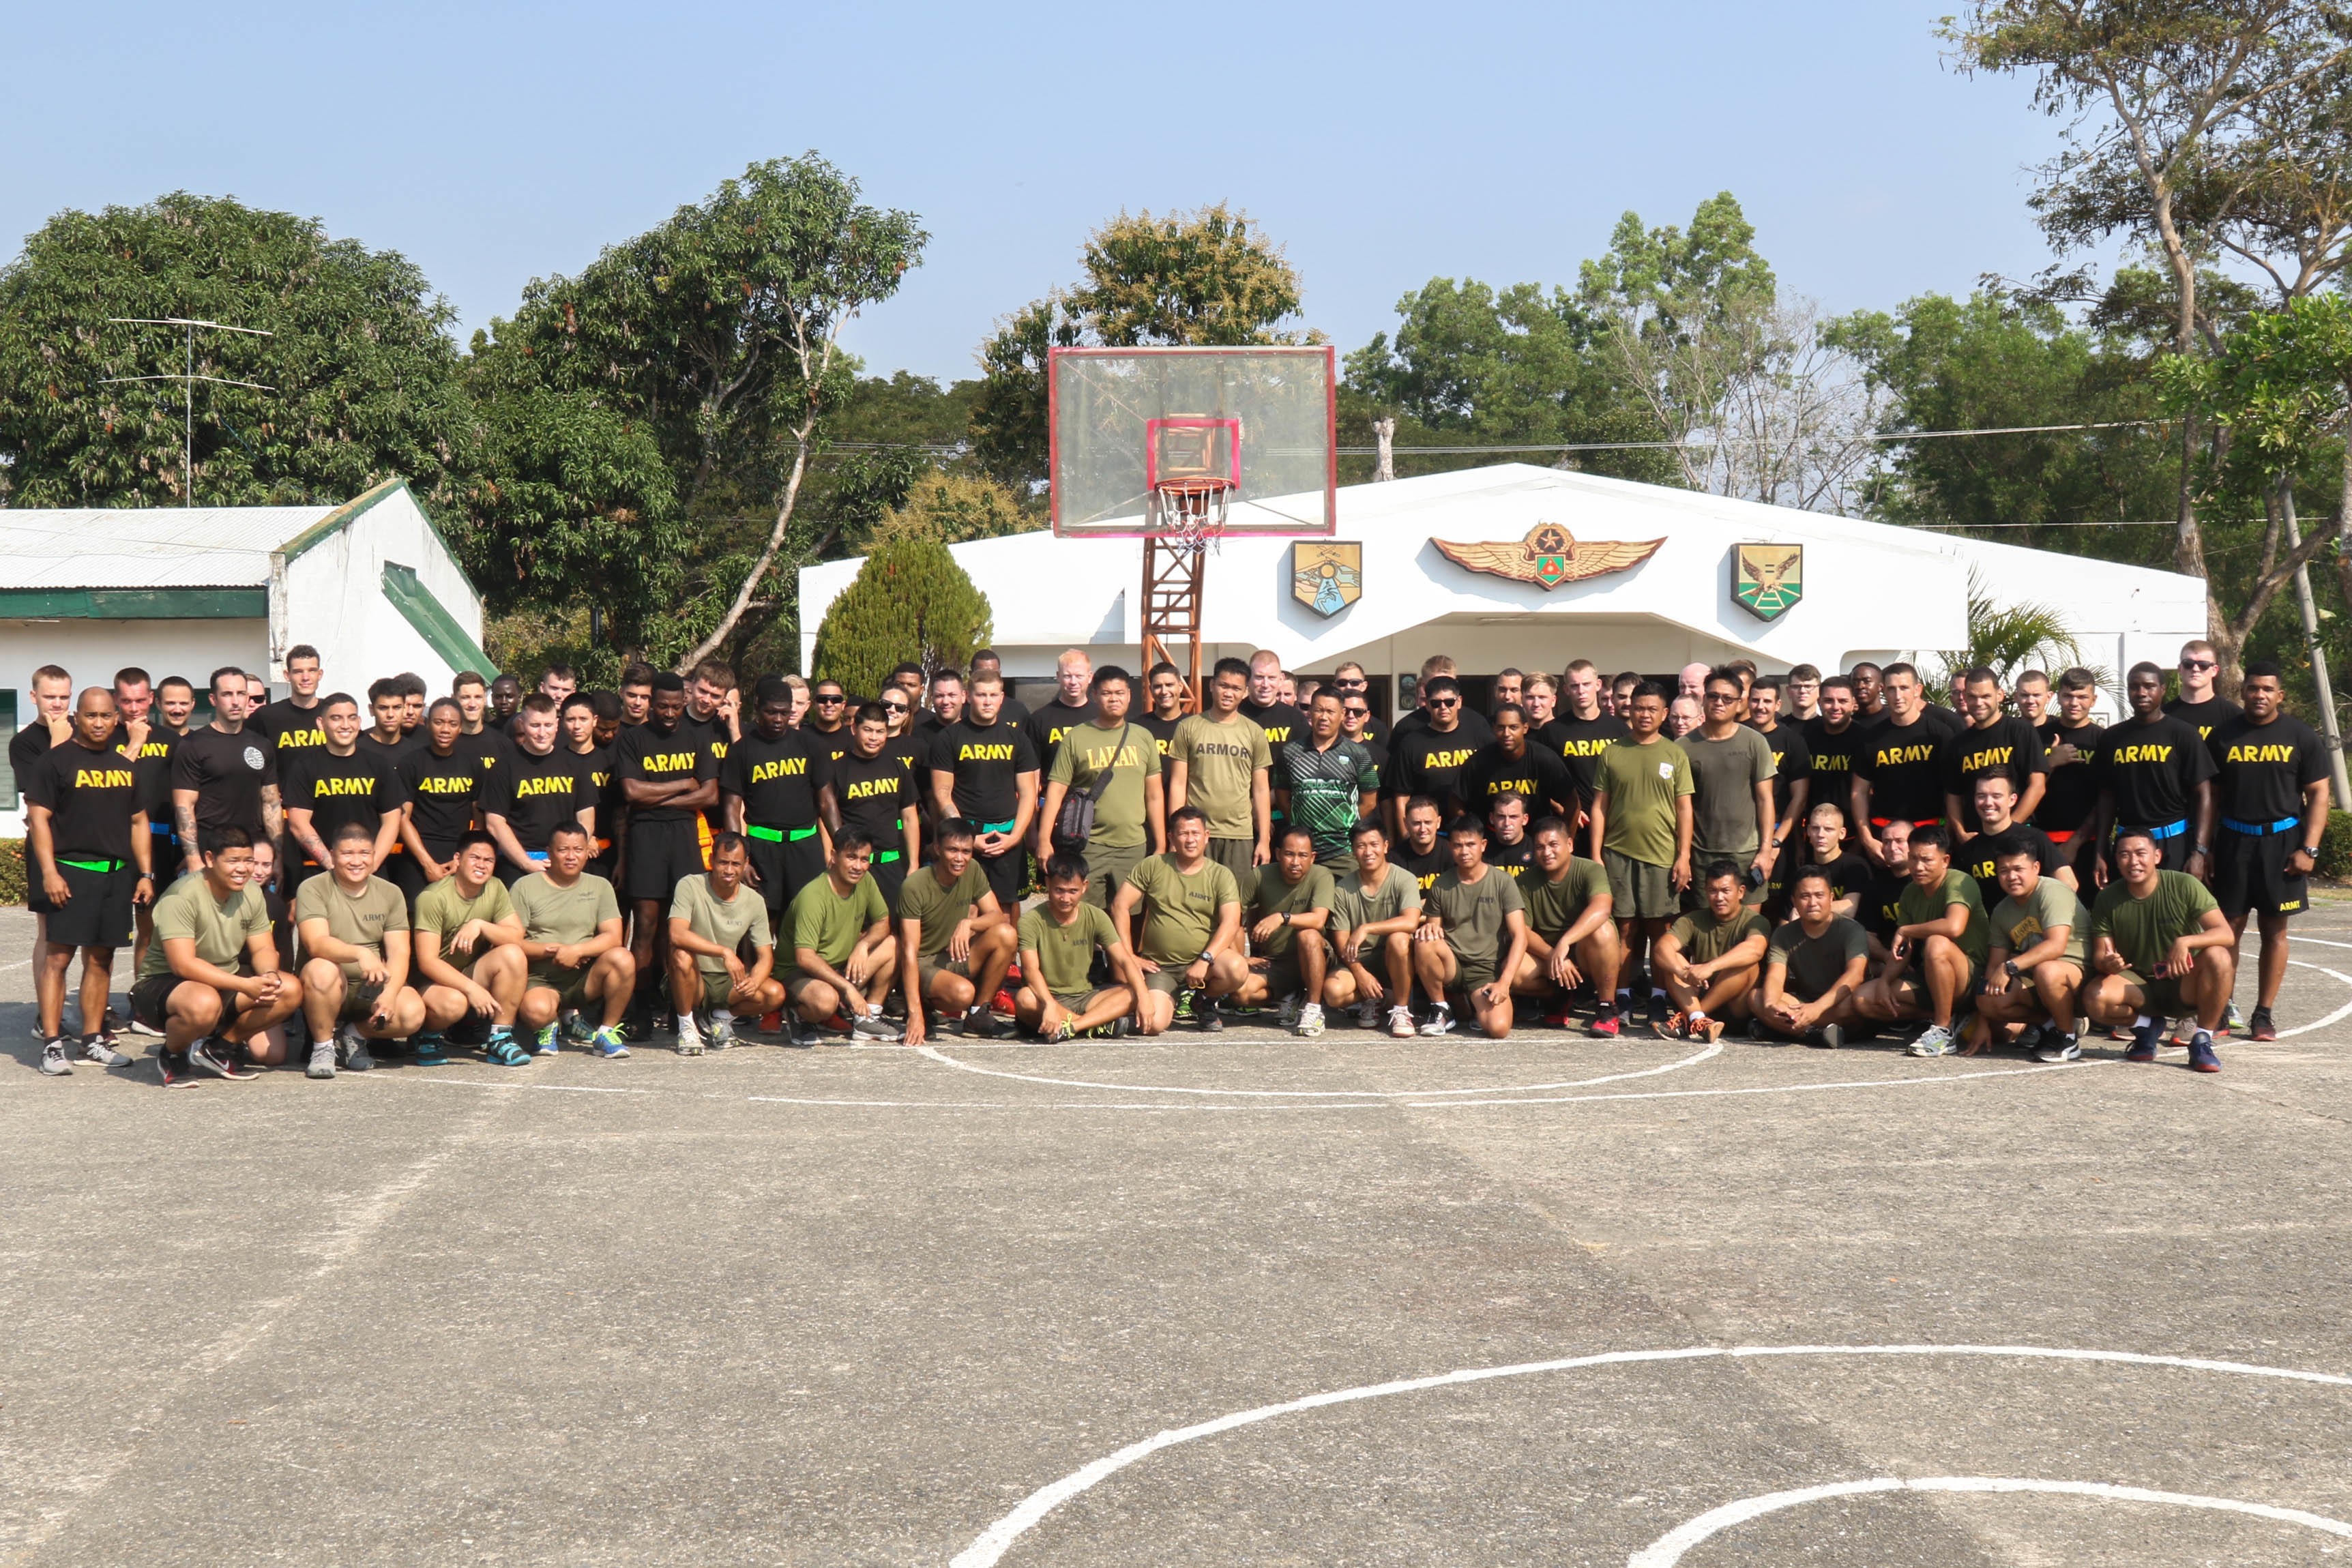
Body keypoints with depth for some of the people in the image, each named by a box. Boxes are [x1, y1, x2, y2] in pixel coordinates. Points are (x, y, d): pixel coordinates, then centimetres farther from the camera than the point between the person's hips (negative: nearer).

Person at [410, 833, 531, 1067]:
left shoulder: (495, 888, -2)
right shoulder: (433, 898, -19)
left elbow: (518, 937, -10)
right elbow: (427, 962, -23)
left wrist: (480, 925, -28)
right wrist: (472, 988, -33)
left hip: (471, 975, 5)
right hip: (432, 981, -5)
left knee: (513, 955, -22)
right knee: (453, 1002, -38)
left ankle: (500, 1040, -13)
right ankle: (430, 1037, -2)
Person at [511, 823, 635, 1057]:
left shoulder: (600, 887, 10)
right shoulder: (525, 887, 3)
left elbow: (613, 937, -2)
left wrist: (577, 951, -17)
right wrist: (552, 950, -15)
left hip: (584, 980, 3)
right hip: (539, 981, -2)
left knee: (623, 958, -28)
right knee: (536, 1011, -37)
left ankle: (607, 1032, -9)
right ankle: (548, 1027, 4)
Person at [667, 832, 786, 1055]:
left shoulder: (755, 901, -1)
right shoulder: (690, 887, -13)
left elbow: (766, 957, -2)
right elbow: (677, 935, -28)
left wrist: (753, 981, -25)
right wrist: (725, 952, -37)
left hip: (728, 983, 3)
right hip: (693, 981, -3)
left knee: (776, 994, -23)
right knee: (681, 955, -36)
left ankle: (721, 1018, 6)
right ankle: (686, 1025, -12)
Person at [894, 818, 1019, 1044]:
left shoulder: (973, 871, -3)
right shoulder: (915, 886, -21)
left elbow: (998, 916, -4)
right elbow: (909, 952, -24)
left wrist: (968, 924, -27)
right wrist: (915, 1013, -31)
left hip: (954, 958, 6)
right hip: (922, 966, -6)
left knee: (1006, 935, -19)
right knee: (962, 992, -36)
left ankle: (977, 1015, -7)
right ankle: (926, 1005, -1)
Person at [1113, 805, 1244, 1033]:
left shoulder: (1221, 875, 1)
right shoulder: (1153, 866, 2)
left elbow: (1231, 923, -11)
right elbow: (1120, 906, 2)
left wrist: (1204, 960, -26)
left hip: (1204, 961, 1)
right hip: (1160, 967, -1)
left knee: (1237, 969, -33)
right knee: (1152, 1024, -26)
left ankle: (1203, 1001, 4)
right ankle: (1172, 1000, 15)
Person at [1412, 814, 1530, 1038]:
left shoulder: (1503, 883, -2)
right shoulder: (1441, 887, 6)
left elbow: (1519, 937, -6)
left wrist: (1504, 983, -17)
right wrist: (1430, 929, -12)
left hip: (1486, 971, -1)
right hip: (1451, 965, 1)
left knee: (1498, 1028, -28)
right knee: (1424, 941, -32)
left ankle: (1474, 1002, 11)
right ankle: (1440, 1009, -8)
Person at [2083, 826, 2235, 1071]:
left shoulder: (2184, 886, -13)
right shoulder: (2107, 899, -6)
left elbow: (2226, 934, -20)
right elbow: (2099, 956, -5)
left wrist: (2185, 942, -39)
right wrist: (2107, 964, -31)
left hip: (2185, 984, -1)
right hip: (2138, 985, 2)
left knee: (2218, 956, -33)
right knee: (2095, 998, -30)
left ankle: (2202, 1041, -15)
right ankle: (2145, 1025, 5)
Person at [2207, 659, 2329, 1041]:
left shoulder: (2300, 736, 1)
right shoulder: (2223, 736, 5)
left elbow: (2318, 795, 0)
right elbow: (2211, 795, 8)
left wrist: (2309, 849, -8)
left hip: (2281, 843, -1)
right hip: (2234, 841, 1)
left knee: (2274, 930, 4)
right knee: (2229, 927, 1)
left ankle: (2264, 1014, 10)